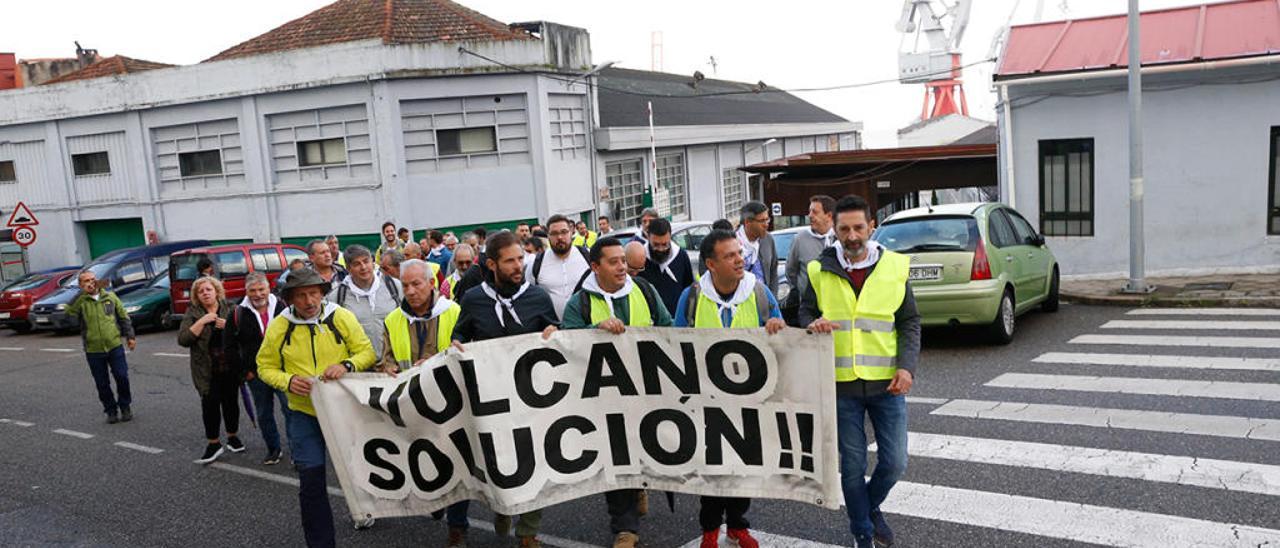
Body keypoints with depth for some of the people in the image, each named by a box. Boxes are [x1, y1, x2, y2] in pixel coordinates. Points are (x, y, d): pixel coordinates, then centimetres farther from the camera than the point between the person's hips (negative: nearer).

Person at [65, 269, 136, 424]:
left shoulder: (110, 296, 4)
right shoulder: (80, 301, -3)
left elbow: (123, 317, 11)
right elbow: (69, 312, -25)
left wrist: (130, 336, 8)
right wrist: (83, 293, -28)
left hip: (115, 346, 1)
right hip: (93, 351, -1)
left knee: (122, 377, -1)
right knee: (102, 384, 6)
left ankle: (125, 407, 19)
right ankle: (111, 411, 22)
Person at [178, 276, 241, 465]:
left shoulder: (229, 309, 4)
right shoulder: (193, 313, 3)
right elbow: (182, 339, -9)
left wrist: (229, 326, -16)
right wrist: (201, 321, -16)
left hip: (230, 367, 1)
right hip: (207, 370, -1)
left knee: (230, 402, 8)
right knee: (210, 404, -4)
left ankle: (233, 437, 26)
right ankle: (214, 443, 9)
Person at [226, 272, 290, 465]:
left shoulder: (282, 308, -2)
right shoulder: (238, 314, -1)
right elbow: (230, 346, 3)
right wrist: (244, 371, 0)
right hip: (256, 374, 2)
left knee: (291, 410, -5)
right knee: (264, 414, 12)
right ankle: (273, 449, 27)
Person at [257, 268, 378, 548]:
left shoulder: (342, 317, -9)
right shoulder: (278, 326, -7)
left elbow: (367, 352, -5)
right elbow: (266, 367, 1)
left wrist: (347, 365, -25)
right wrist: (287, 382, -19)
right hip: (304, 412, 0)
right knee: (311, 481, -3)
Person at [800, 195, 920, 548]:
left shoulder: (894, 267, 0)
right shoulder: (820, 271, -1)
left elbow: (909, 322, 4)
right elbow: (805, 311, 8)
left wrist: (907, 367, -9)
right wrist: (812, 323, -17)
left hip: (887, 384, 1)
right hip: (842, 385, 0)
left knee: (894, 462, 5)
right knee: (852, 466, 8)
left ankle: (870, 506, 37)